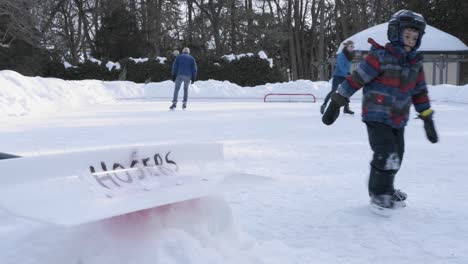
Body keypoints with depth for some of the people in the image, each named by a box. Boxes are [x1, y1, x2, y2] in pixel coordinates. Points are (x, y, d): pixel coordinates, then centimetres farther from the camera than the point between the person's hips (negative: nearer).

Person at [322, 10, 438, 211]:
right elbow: (355, 79, -14)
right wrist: (335, 104, -15)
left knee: (395, 160, 12)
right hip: (377, 117, -7)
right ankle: (379, 194, 5)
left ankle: (386, 190, 35)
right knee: (387, 156, -16)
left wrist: (427, 119, 16)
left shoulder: (416, 62, 6)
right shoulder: (381, 57, -15)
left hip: (398, 120, 7)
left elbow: (419, 92, 15)